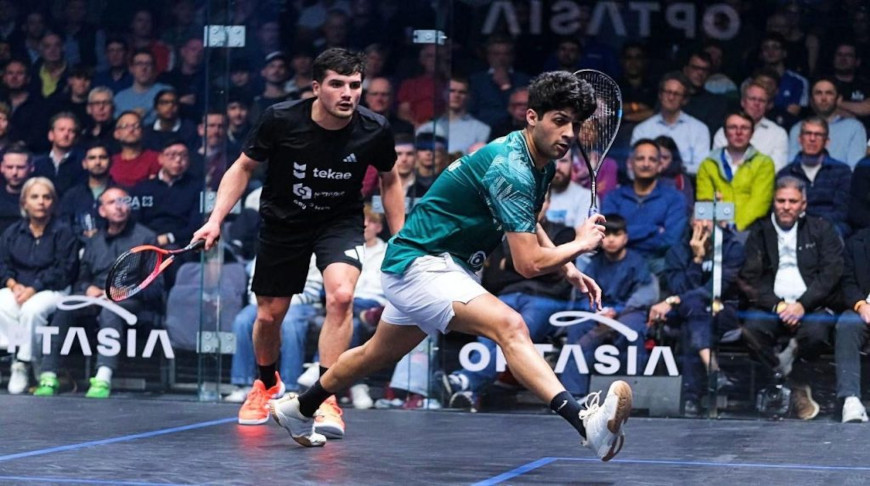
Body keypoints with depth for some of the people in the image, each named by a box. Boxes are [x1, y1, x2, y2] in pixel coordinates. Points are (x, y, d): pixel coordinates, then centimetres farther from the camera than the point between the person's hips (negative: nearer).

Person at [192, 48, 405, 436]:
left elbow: (390, 181, 2)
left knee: (341, 294, -28)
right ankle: (267, 384, 42)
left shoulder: (374, 131, -19)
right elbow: (243, 167, -6)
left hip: (340, 221, -1)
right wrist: (216, 219, -16)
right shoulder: (280, 120, -23)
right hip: (282, 222, 1)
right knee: (269, 315, 8)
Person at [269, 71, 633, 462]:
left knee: (377, 355, 28)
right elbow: (528, 263, -28)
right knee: (509, 326, -32)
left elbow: (526, 227, 25)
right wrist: (580, 244, -12)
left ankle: (298, 410, 49)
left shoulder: (542, 162, 5)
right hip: (419, 264, -11)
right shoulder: (509, 168, -26)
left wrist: (568, 270, 12)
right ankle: (586, 422, -50)